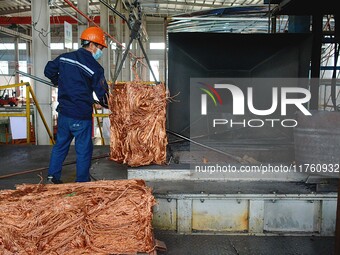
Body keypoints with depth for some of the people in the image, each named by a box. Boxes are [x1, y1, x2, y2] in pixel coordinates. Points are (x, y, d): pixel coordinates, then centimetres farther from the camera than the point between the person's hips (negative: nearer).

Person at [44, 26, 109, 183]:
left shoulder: (64, 57, 4)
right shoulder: (95, 67, -12)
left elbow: (48, 71, 16)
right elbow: (102, 94, -10)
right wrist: (106, 104, 10)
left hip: (63, 112, 6)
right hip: (81, 115, -6)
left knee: (60, 144, 20)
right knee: (84, 150, 6)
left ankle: (53, 177, 27)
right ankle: (82, 182, 16)